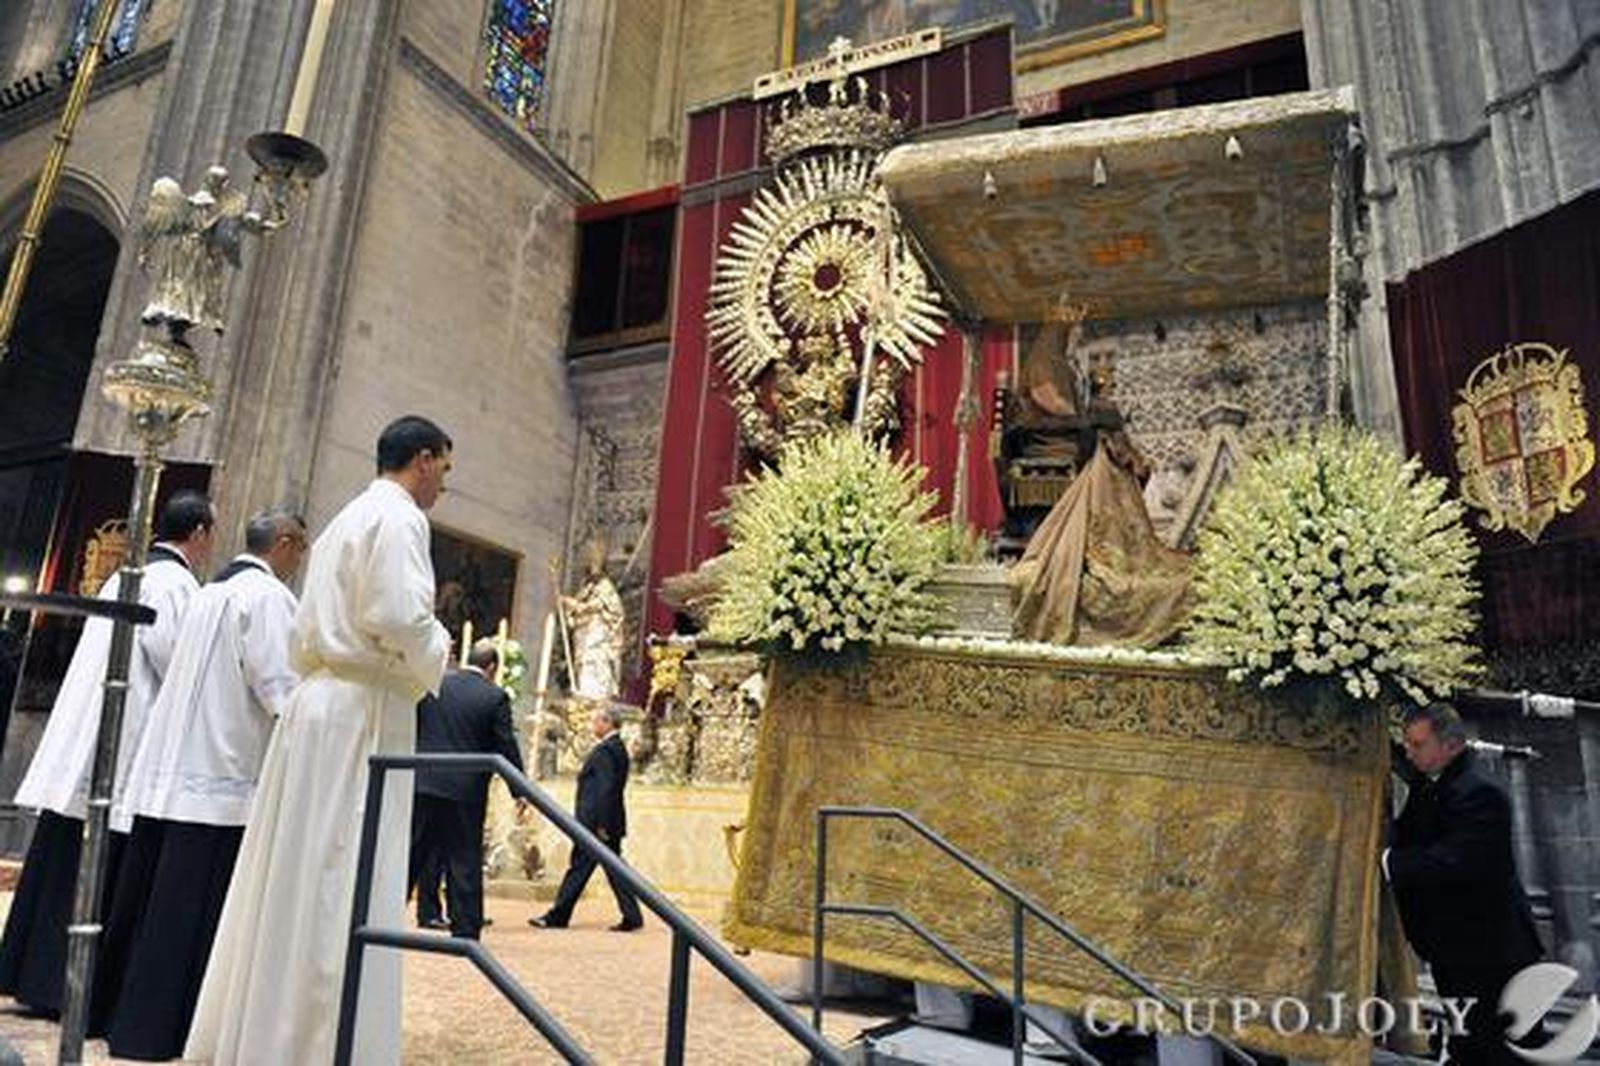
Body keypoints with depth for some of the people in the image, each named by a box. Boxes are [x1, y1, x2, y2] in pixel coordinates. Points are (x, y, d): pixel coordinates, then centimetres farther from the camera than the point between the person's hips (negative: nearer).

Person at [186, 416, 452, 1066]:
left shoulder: (342, 522, 23)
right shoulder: (398, 517, -7)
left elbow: (304, 634, 24)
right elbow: (400, 617, -20)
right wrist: (435, 658, -3)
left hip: (317, 701, 9)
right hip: (363, 712, -9)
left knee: (295, 882, 13)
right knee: (340, 894, -6)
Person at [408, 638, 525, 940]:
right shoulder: (495, 697, -6)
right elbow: (506, 746, -4)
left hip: (423, 782, 3)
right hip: (465, 790, -3)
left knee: (412, 854, 13)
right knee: (464, 861, 4)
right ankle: (465, 931, 9)